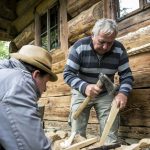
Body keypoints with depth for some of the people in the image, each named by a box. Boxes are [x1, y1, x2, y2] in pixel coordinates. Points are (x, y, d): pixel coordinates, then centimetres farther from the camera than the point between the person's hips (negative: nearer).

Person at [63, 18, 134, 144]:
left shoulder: (119, 49, -12)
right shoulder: (79, 47, -20)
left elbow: (127, 75, -7)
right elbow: (68, 74, -19)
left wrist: (123, 93, -28)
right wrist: (84, 87, -38)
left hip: (106, 94, 2)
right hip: (81, 93, -1)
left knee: (111, 136, 1)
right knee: (77, 134, 3)